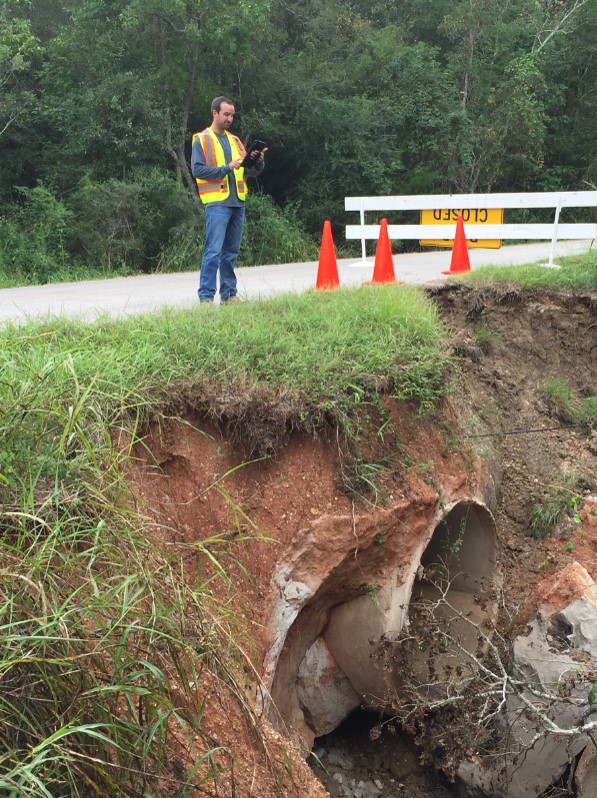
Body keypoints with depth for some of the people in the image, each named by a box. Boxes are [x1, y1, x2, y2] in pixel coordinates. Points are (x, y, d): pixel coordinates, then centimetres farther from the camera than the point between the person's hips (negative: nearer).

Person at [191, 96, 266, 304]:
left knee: (231, 252, 9)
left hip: (238, 202, 6)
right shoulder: (201, 140, 1)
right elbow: (197, 170, -10)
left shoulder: (235, 140, 18)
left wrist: (258, 162, -5)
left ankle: (229, 293, 16)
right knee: (214, 251, -10)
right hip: (217, 203, -6)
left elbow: (250, 171, 17)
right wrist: (226, 168, -15)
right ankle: (206, 296, -7)